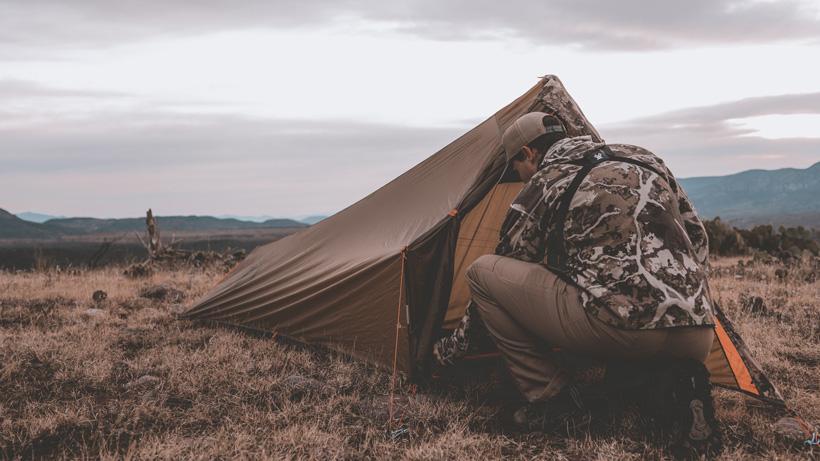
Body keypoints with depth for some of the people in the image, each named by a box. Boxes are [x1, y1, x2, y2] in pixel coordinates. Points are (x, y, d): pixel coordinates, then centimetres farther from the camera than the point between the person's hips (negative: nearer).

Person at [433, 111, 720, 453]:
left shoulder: (544, 182, 11)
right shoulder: (644, 159, 24)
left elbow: (506, 272, 19)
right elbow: (696, 242, 28)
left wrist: (454, 346, 32)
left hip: (618, 328, -6)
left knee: (482, 272, 8)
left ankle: (549, 398, 8)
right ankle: (674, 386, 10)